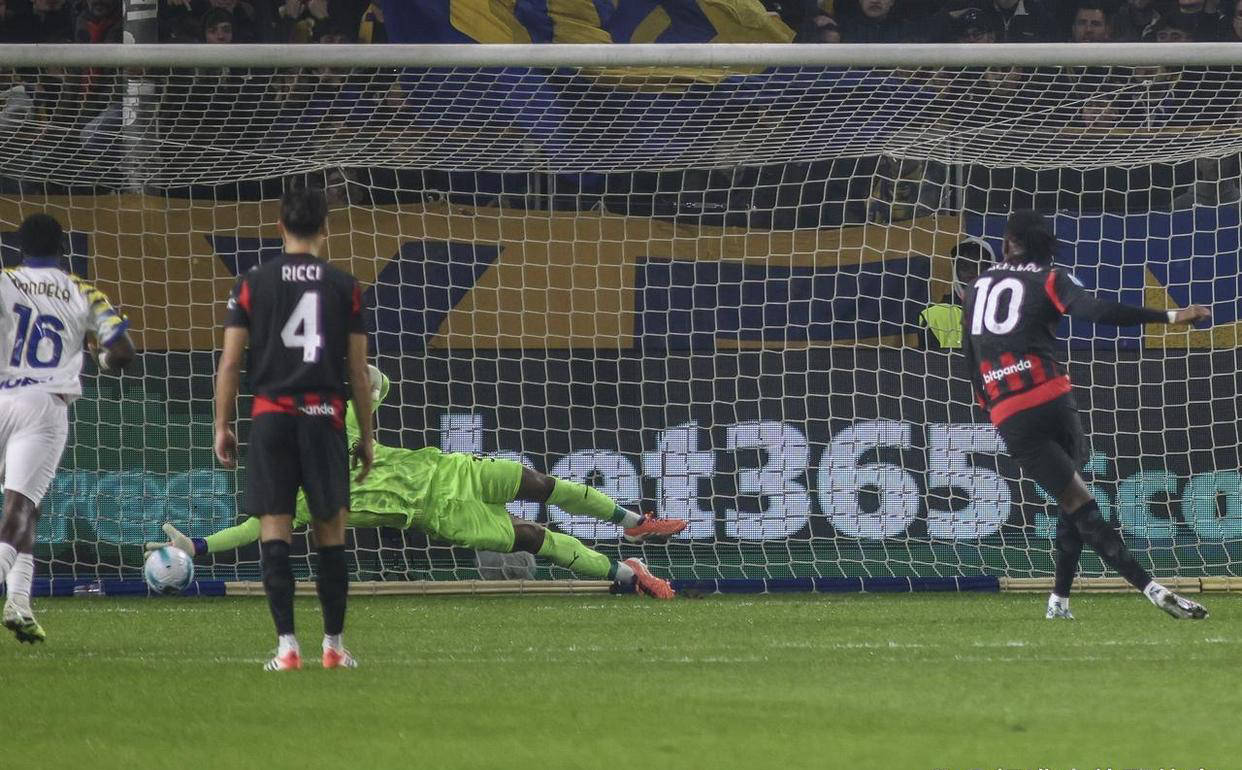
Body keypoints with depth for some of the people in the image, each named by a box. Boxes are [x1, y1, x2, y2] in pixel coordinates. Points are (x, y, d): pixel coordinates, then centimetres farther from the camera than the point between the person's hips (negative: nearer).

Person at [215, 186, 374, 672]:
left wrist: (222, 426, 8)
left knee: (274, 530, -1)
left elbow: (230, 363, 1)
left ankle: (287, 644, -9)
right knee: (330, 532, 7)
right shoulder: (345, 287, 4)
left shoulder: (254, 284, 3)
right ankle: (333, 645, 10)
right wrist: (366, 436, 13)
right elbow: (358, 371, 5)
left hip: (271, 417, 0)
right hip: (325, 416, 0)